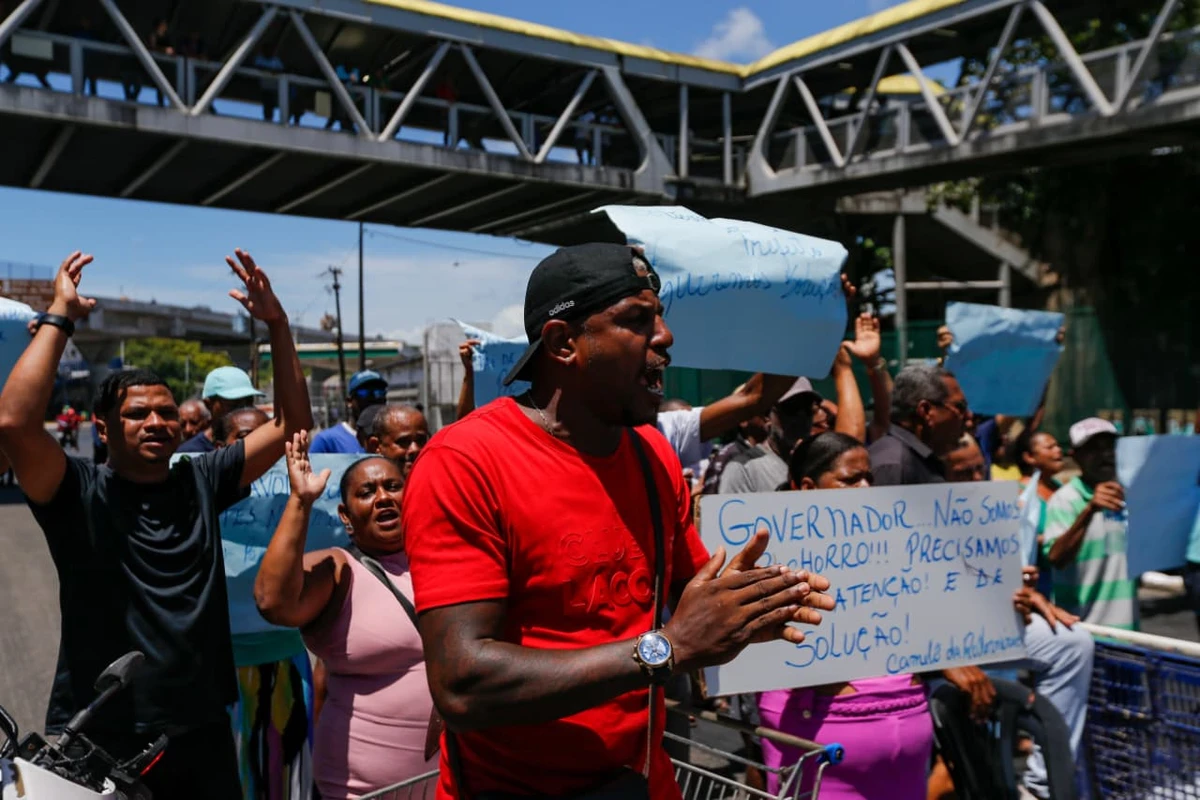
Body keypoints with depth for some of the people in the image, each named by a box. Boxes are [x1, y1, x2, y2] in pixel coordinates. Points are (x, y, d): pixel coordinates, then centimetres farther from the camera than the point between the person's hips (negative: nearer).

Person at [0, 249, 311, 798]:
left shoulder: (201, 481, 5)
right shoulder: (79, 492, -6)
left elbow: (292, 424, 3)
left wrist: (276, 324, -5)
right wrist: (60, 318, -18)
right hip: (95, 741, -3)